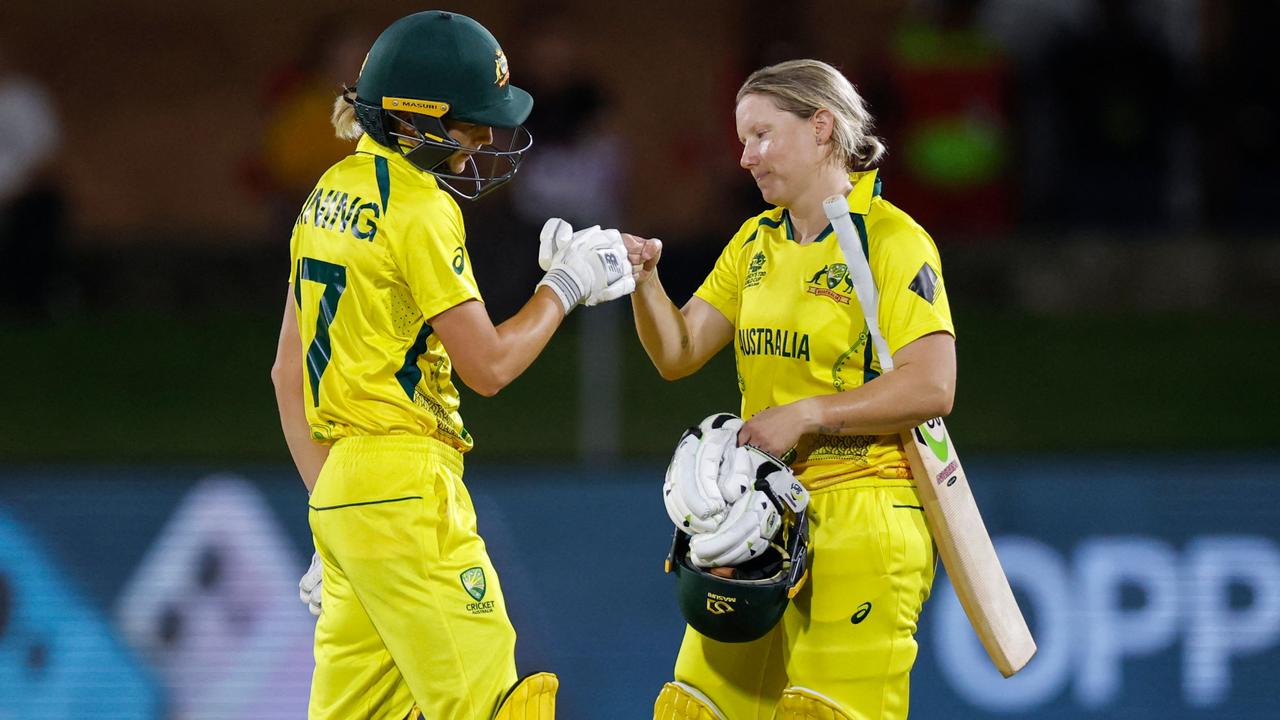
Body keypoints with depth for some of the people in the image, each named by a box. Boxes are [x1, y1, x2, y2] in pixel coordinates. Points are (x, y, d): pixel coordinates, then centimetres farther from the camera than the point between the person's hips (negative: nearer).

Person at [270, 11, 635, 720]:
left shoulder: (331, 194, 14)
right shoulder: (418, 208, -12)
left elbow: (288, 372, 17)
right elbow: (487, 365, -11)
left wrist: (327, 500, 18)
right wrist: (564, 287, 3)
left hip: (340, 494, 9)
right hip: (406, 489, -9)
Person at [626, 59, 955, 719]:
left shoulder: (892, 240, -7)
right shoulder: (757, 242, 15)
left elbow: (931, 388, -16)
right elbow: (677, 355, 12)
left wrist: (805, 415, -18)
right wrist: (644, 281, -6)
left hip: (861, 516, -7)